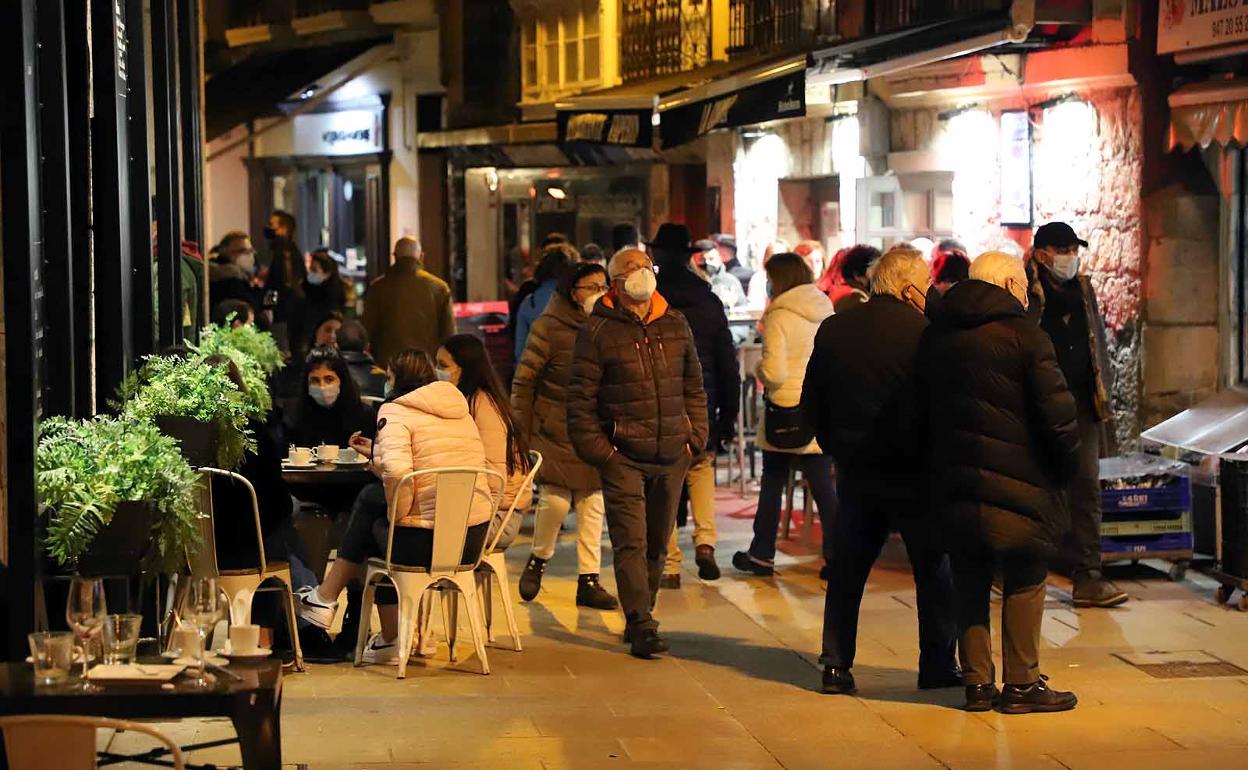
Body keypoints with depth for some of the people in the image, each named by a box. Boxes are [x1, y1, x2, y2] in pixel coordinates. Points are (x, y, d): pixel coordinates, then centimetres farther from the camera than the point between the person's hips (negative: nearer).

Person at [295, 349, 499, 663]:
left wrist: (398, 516, -8)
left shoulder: (395, 413, -7)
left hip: (425, 542, -7)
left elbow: (396, 472, -25)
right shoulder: (460, 411, 16)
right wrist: (376, 452, 34)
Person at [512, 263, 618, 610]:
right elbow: (524, 379, -5)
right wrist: (521, 431, -8)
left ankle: (589, 581, 11)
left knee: (592, 503, 3)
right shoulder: (550, 327, -7)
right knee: (556, 499, -10)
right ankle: (538, 560, 17)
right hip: (556, 429, -4)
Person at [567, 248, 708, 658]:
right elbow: (581, 397, -4)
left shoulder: (675, 325, 11)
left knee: (657, 543, 12)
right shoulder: (598, 331, -4)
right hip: (623, 456, -5)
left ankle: (639, 617, 25)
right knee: (631, 542, -11)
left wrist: (696, 436, 10)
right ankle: (641, 627, -12)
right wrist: (595, 448, -9)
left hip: (671, 455, 5)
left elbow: (694, 387, 19)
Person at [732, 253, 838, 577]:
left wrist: (759, 370, 1)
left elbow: (774, 373, -19)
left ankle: (761, 556, 19)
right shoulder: (826, 313, 4)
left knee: (772, 484, 10)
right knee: (823, 486, 6)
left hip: (786, 411, -4)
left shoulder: (779, 317, -14)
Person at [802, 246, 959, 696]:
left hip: (855, 470, 4)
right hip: (912, 473, -4)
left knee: (846, 570, 11)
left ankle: (836, 665, 9)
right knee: (933, 569, 8)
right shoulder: (922, 334, -13)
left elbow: (811, 403, 9)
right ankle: (938, 666, 11)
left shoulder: (833, 330, 3)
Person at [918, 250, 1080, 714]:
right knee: (1024, 580, 3)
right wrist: (1066, 465, 1)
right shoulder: (1023, 336, -8)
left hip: (953, 481, 6)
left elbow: (922, 414, 16)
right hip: (1016, 482, -5)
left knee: (970, 581, 12)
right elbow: (1056, 410, -11)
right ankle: (1022, 684, 4)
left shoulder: (934, 337, 11)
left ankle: (977, 681, 13)